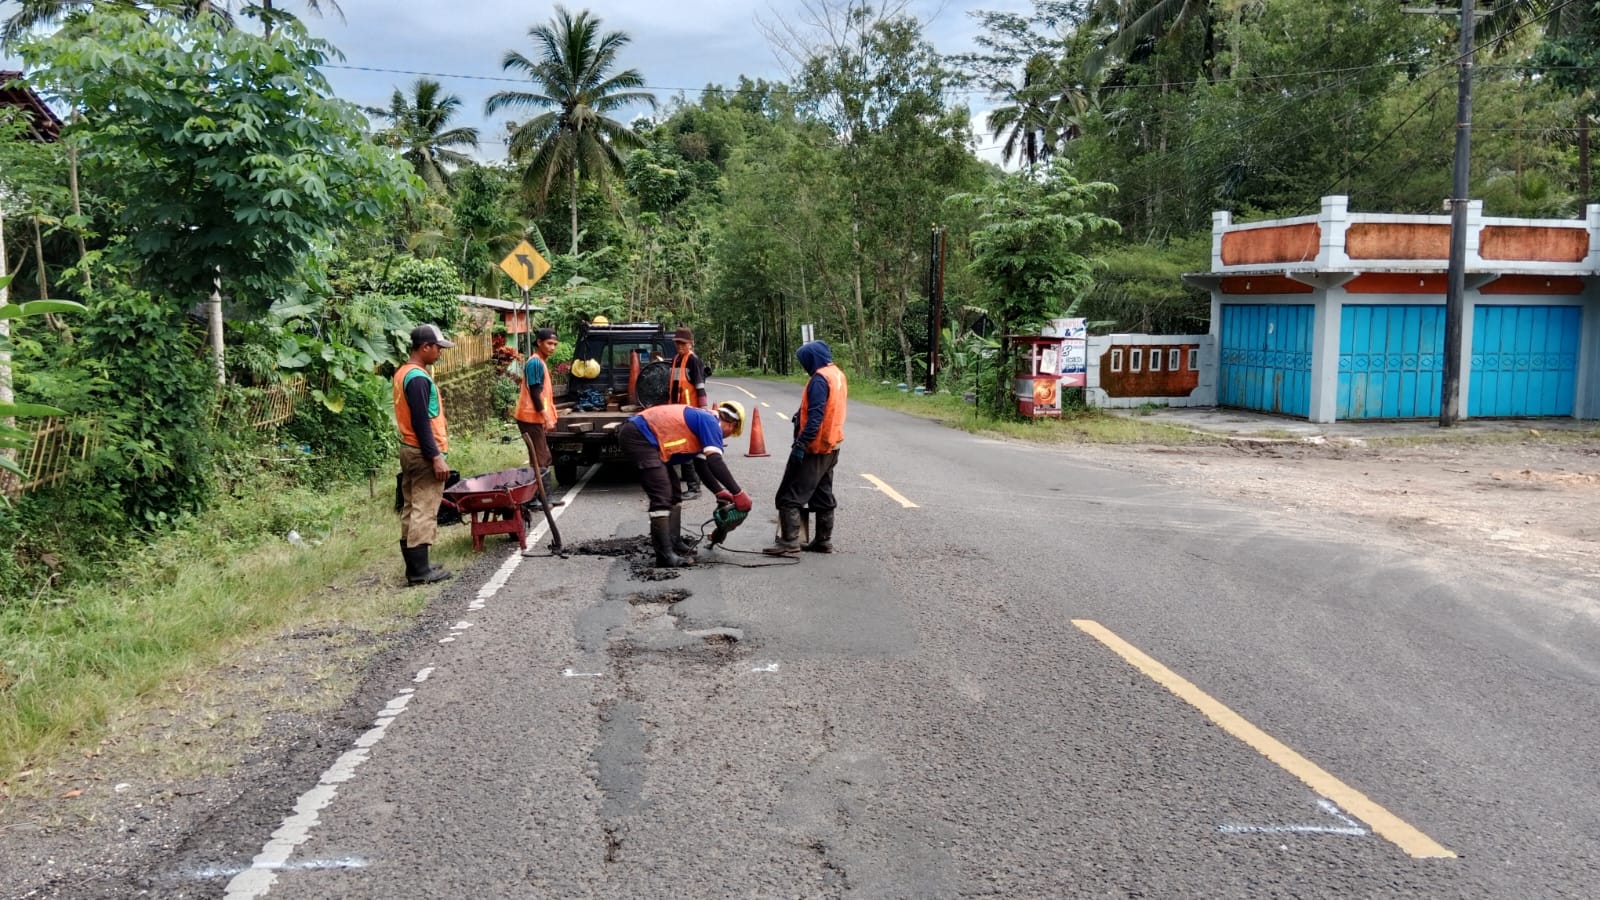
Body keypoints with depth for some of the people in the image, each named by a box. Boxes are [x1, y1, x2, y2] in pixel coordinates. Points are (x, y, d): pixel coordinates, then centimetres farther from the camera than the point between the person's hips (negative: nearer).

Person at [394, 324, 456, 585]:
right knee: (424, 512, -7)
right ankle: (419, 570, -5)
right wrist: (436, 457, -21)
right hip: (423, 453, -10)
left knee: (411, 509, 11)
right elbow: (421, 422, -22)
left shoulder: (402, 373, 13)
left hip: (409, 449, 10)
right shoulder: (418, 378, -18)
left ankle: (413, 565, 17)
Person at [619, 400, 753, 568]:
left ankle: (674, 543, 21)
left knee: (673, 493, 17)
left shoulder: (701, 422, 22)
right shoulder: (711, 423, -7)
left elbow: (701, 465, 25)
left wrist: (720, 493, 18)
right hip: (638, 436, -11)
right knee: (662, 497, -14)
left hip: (637, 435, 11)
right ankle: (665, 555, -15)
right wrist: (738, 493, -17)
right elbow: (715, 461, -19)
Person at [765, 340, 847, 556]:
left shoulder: (819, 379, -18)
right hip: (831, 446, 10)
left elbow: (815, 417, -25)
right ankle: (823, 541, 19)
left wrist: (800, 444, -26)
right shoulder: (838, 375, 11)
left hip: (814, 449, -10)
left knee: (789, 496, -6)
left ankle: (789, 542, -10)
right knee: (823, 496, 15)